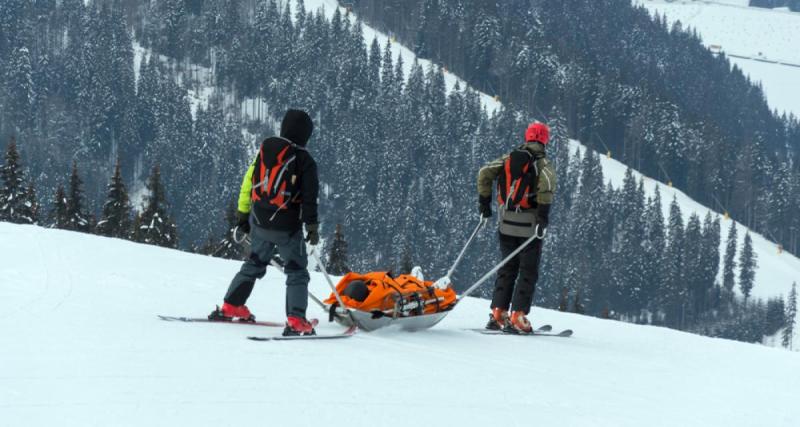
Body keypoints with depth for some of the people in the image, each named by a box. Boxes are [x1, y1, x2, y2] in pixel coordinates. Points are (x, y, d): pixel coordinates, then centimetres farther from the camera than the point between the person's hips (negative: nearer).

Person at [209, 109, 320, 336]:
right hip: (286, 227, -5)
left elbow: (249, 181, 9)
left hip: (259, 223, 5)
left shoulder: (265, 148, 4)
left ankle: (231, 306, 27)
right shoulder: (304, 160, -10)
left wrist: (244, 214, 18)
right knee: (297, 272, 3)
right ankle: (296, 321, -11)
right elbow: (309, 198, -12)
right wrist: (312, 226, -5)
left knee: (254, 264, 24)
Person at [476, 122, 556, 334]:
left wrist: (484, 201, 8)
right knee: (528, 272, 2)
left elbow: (485, 172, 1)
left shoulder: (510, 158, 9)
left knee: (507, 268, 15)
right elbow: (547, 182, -24)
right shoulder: (543, 162, -4)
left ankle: (498, 313, 10)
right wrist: (543, 212, -22)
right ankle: (517, 317, -5)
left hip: (507, 222, 4)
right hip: (529, 225, -4)